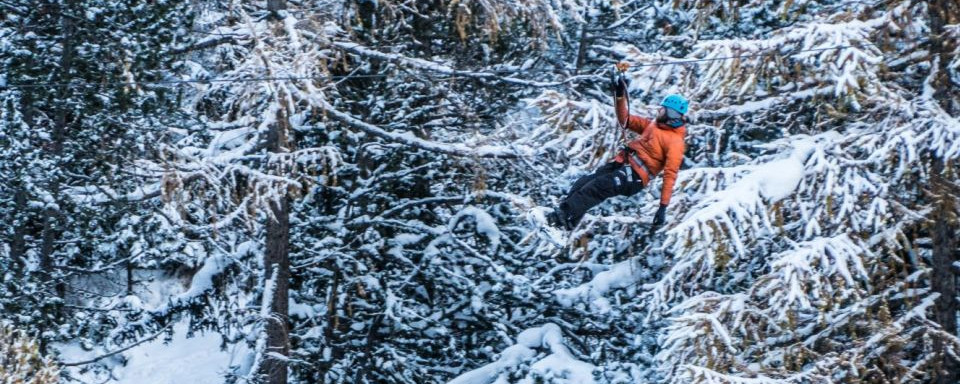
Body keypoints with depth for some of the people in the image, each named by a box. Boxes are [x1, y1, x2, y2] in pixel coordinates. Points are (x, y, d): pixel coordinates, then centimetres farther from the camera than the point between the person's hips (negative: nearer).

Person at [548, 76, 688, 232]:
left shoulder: (675, 142, -7)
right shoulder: (653, 125, 20)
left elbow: (670, 174, -13)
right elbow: (625, 120, 24)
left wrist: (663, 207, -19)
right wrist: (620, 95, 10)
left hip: (634, 177, -8)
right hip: (622, 163, 8)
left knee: (598, 186, -28)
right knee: (585, 182, -12)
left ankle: (564, 214, -38)